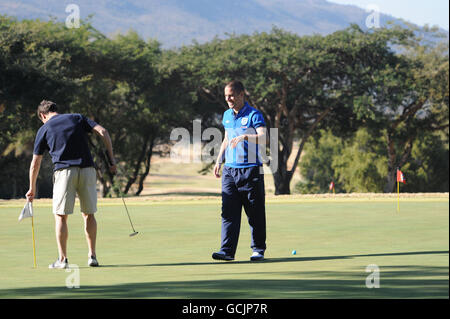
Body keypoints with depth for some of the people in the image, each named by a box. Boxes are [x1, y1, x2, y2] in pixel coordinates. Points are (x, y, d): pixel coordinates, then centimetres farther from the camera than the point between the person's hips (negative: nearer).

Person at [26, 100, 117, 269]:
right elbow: (103, 132, 3)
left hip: (64, 171, -2)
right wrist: (111, 160, 5)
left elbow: (35, 163, 14)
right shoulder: (77, 118, 16)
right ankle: (92, 256, 11)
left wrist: (32, 188, 23)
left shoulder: (44, 129, 12)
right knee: (89, 214, 13)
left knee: (61, 216, 5)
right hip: (87, 170, 2)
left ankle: (62, 259, 1)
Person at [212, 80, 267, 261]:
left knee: (255, 214, 2)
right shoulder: (227, 115, 13)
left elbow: (263, 139, -21)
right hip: (229, 170, 5)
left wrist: (245, 136, -36)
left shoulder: (253, 115, -7)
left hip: (250, 170, -5)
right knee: (229, 212, -3)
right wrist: (219, 161, 18)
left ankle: (258, 250, 13)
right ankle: (227, 251, -5)